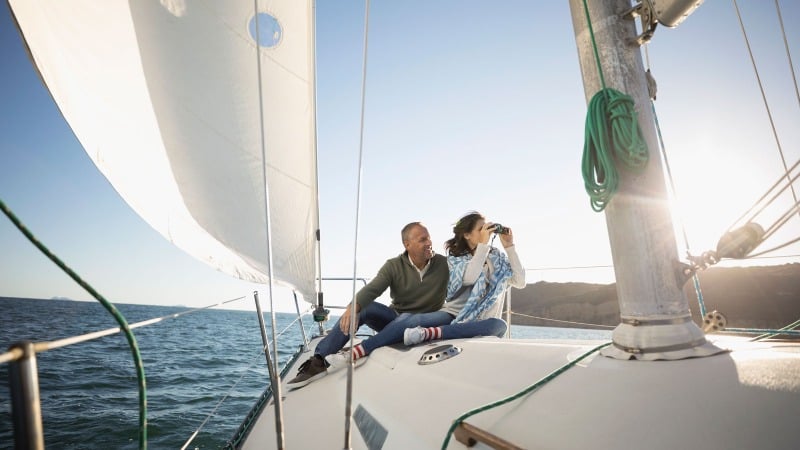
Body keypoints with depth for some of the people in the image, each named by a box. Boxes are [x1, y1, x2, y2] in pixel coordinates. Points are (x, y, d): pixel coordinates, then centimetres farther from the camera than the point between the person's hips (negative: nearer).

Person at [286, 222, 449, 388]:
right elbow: (372, 289, -22)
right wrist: (353, 306, -41)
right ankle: (319, 361, -28)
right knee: (361, 308, -25)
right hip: (395, 314, 2)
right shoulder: (394, 266, -7)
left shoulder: (444, 264, -6)